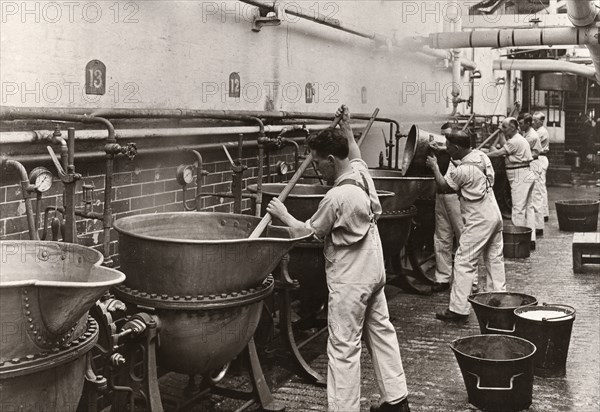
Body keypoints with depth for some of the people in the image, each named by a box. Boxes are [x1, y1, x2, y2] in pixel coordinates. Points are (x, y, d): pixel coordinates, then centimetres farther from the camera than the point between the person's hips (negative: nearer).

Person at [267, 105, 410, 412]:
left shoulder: (336, 197, -24)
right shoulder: (362, 172, -1)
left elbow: (309, 232, -11)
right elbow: (355, 153, 26)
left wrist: (283, 215, 3)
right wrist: (346, 129, 28)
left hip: (349, 281, -9)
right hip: (374, 271, 9)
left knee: (343, 349, -1)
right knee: (381, 331, 17)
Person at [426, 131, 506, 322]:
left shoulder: (463, 170, -20)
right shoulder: (481, 155, 4)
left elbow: (443, 186, -8)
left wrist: (434, 166, 5)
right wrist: (456, 163, 10)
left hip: (479, 221, -9)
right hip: (495, 215, 9)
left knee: (464, 263, -5)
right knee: (494, 259, 17)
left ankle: (458, 309, -4)